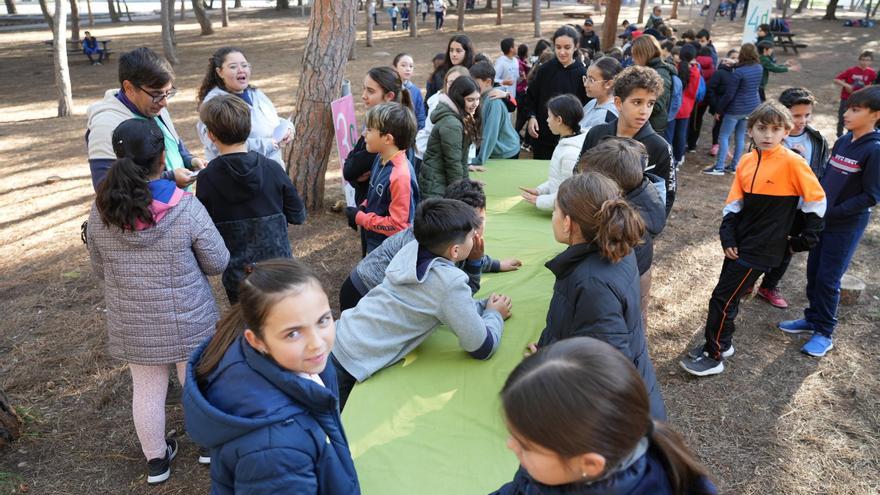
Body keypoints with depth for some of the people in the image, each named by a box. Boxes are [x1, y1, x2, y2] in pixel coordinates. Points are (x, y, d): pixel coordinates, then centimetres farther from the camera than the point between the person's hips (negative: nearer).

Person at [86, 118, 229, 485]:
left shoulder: (100, 212, -10)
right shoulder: (186, 207, -20)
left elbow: (99, 271, 4)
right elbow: (218, 263, -12)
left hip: (133, 326, 3)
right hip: (188, 322, -2)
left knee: (146, 391, 19)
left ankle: (156, 459, 37)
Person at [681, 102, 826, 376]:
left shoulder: (792, 163, -14)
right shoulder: (747, 161, 3)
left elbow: (817, 200, -7)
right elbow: (733, 204, 5)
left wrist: (804, 240, -2)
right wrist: (728, 239, -4)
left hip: (761, 249, -6)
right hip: (739, 244, 6)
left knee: (722, 298, -4)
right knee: (727, 295, 15)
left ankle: (713, 357, 11)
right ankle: (722, 343, 35)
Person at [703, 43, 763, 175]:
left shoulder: (739, 72, -20)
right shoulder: (759, 68, 2)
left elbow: (729, 94, -17)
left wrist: (718, 110, -6)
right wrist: (736, 64, 20)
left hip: (737, 109, -7)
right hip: (752, 107, 7)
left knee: (723, 136, 1)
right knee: (740, 136, 14)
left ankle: (719, 167, -1)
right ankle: (734, 166, 20)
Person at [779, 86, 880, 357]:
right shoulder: (843, 141, 2)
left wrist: (833, 212, -17)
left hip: (847, 225, -6)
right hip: (822, 220, 6)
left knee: (828, 278, 0)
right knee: (813, 272, 14)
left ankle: (824, 333, 15)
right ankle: (812, 318, 31)